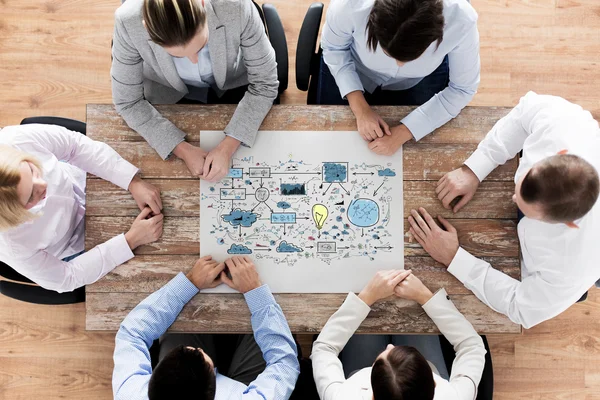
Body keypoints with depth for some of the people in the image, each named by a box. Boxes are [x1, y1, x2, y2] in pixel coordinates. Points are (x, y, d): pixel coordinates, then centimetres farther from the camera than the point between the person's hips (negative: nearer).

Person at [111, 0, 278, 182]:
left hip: (234, 83, 0)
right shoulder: (129, 22, -34)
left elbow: (264, 83, -23)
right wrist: (182, 149, -30)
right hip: (170, 92, 0)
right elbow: (127, 101, -20)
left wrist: (228, 146, -33)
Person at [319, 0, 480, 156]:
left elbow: (462, 89, -21)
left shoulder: (461, 20, -38)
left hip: (420, 80, 0)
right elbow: (333, 48, -17)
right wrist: (360, 108, -29)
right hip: (349, 67, 0)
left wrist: (404, 132, -31)